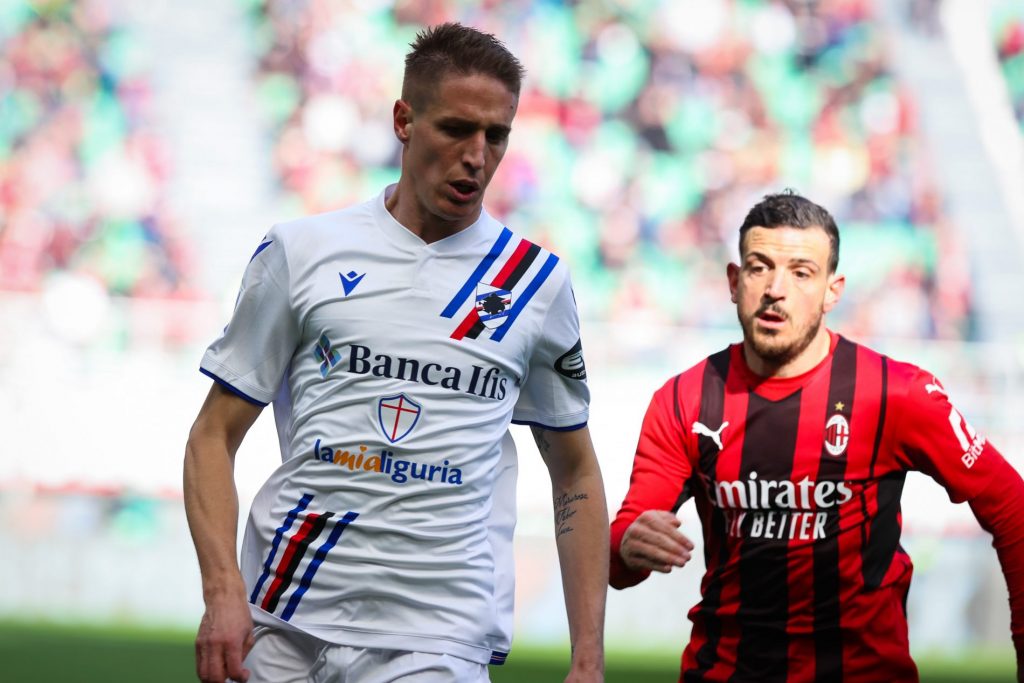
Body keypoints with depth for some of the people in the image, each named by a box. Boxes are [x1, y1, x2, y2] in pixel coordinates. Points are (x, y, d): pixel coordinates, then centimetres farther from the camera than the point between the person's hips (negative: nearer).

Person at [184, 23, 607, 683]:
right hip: (282, 627, 0)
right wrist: (223, 591, -9)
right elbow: (215, 436, 7)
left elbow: (575, 473, 14)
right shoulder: (300, 251, 5)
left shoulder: (537, 281, 8)